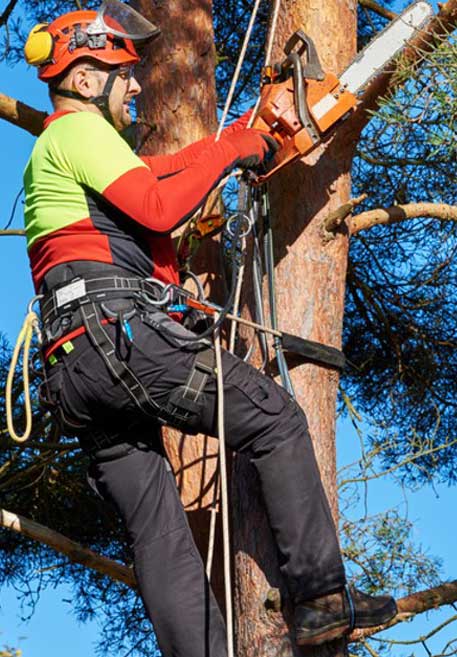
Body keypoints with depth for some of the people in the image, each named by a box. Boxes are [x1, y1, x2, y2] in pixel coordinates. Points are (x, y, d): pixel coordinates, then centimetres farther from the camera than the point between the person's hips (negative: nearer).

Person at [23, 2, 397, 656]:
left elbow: (151, 175, 27)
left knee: (157, 528, 5)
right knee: (276, 418, -2)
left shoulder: (51, 157, 32)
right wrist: (228, 152, 2)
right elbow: (159, 207, -11)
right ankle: (322, 596, -2)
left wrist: (238, 136, 20)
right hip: (120, 334, -10)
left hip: (76, 377, 10)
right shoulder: (78, 132, 1)